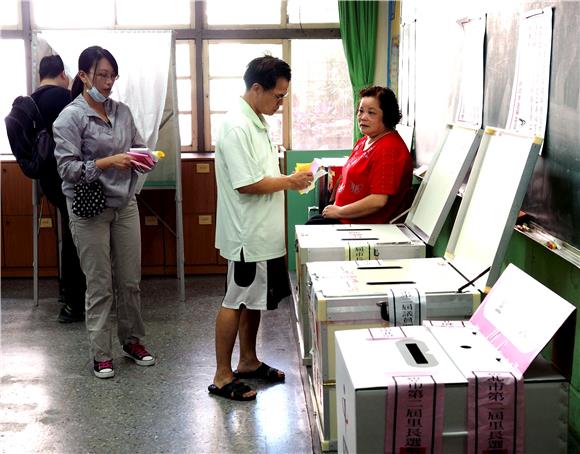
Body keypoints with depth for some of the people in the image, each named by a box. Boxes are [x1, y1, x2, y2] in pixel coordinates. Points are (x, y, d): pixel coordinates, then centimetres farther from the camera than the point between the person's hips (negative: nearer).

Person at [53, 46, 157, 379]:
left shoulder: (122, 111, 6)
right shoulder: (71, 117, -9)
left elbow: (138, 147, 15)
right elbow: (67, 167, -13)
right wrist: (108, 163, -23)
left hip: (125, 204, 5)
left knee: (130, 280, 11)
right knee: (100, 286, 2)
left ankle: (132, 340, 28)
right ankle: (101, 353, 15)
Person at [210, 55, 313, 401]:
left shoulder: (257, 122, 10)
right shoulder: (237, 127, -21)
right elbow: (246, 184, -24)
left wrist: (290, 180, 7)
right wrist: (290, 182, -17)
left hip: (263, 231, 10)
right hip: (247, 233, -9)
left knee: (254, 299, 18)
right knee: (237, 301, 0)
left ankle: (249, 362, 32)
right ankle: (222, 377, 11)